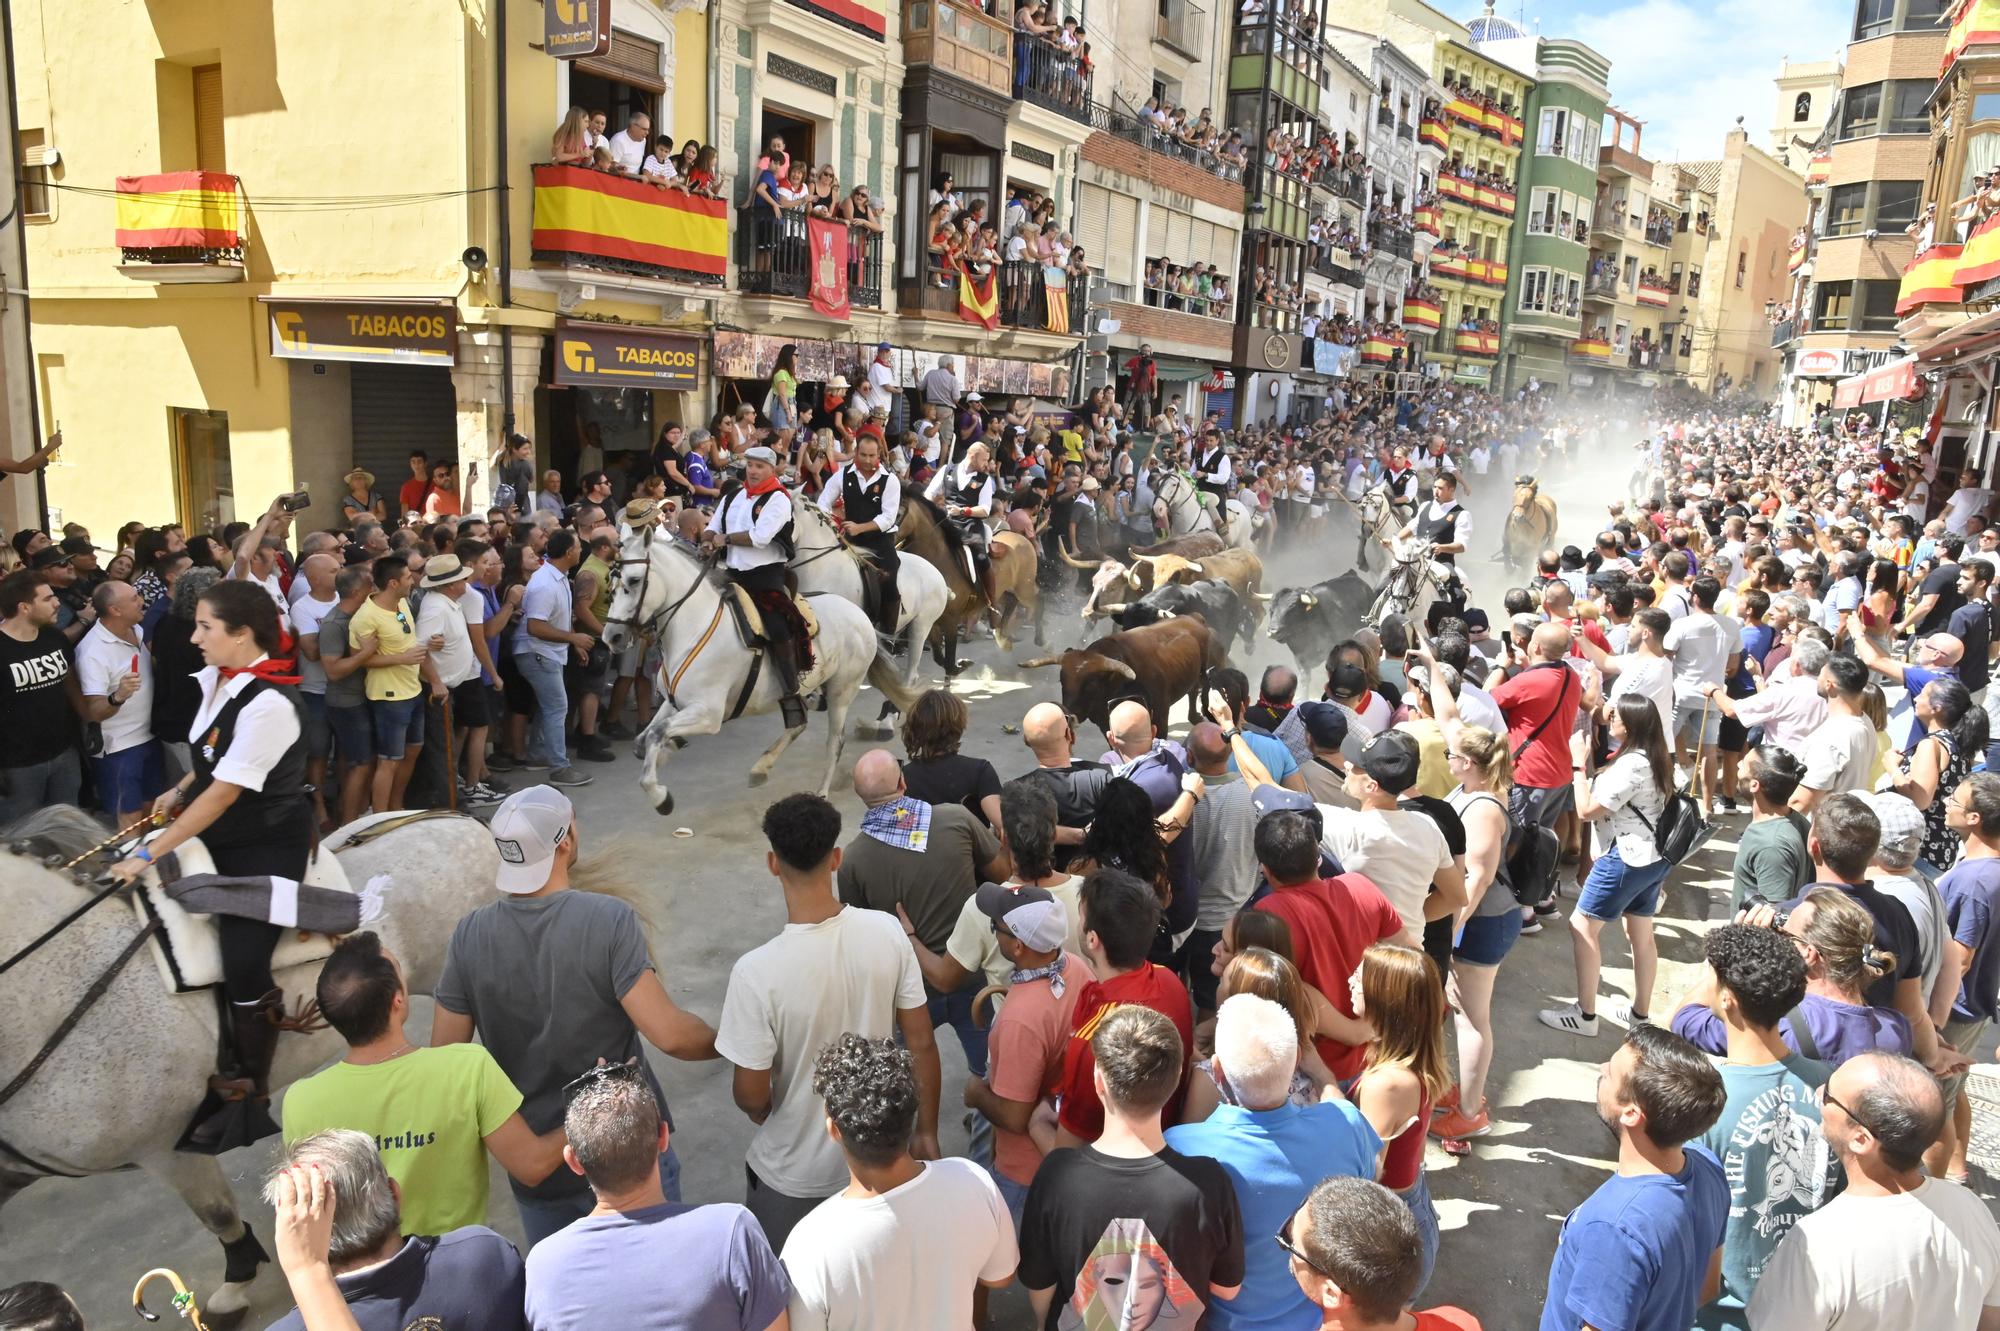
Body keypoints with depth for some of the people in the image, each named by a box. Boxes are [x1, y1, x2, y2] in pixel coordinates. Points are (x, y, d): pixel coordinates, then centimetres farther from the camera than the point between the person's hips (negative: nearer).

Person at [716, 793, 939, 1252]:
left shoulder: (756, 971, -28)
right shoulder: (888, 933, -18)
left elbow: (752, 1096, -19)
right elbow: (921, 1044, -8)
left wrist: (760, 1111, 5)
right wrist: (927, 1133, 6)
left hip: (793, 1175, -3)